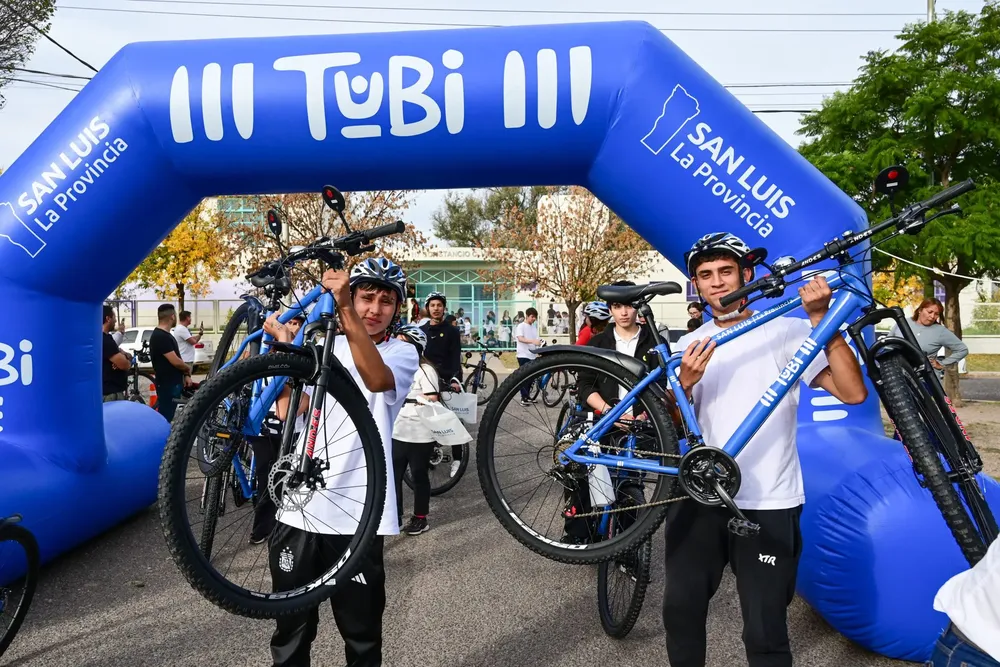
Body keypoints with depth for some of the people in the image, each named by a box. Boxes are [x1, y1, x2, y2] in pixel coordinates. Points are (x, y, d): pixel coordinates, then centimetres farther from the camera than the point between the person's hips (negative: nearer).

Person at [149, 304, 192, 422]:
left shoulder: (166, 335, 13)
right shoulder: (160, 337, -20)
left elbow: (176, 358, 18)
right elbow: (175, 361, -22)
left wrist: (185, 375, 9)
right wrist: (188, 369, -3)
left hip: (173, 383, 10)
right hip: (167, 384, -10)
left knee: (169, 416, 16)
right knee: (165, 417, -5)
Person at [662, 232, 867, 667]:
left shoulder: (787, 332, -2)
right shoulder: (689, 347, 9)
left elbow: (853, 392, -14)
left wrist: (821, 320, -20)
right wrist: (684, 384, -11)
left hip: (767, 505, -3)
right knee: (680, 610, 10)